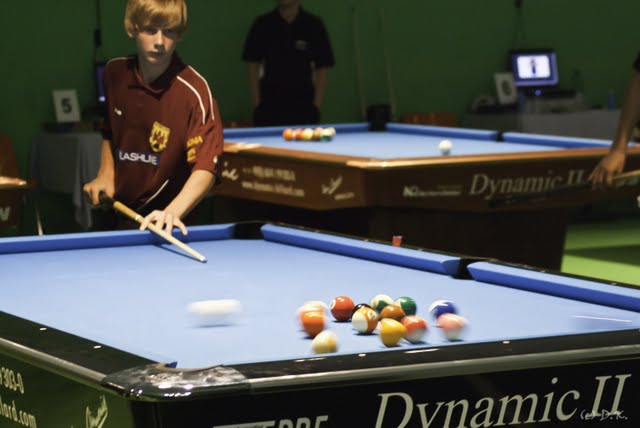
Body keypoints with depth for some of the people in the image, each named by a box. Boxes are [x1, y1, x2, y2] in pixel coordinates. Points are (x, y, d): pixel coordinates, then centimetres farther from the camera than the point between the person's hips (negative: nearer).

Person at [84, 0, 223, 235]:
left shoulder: (194, 91, -22)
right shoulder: (115, 74, -3)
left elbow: (206, 168, -27)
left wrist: (173, 212, -42)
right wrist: (106, 174, 0)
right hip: (119, 215, 5)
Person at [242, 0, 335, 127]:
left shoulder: (314, 25, 1)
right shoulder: (262, 25, 3)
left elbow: (322, 69, 2)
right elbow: (253, 66, 5)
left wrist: (316, 107, -5)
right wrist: (256, 106, -2)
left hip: (303, 109, -1)